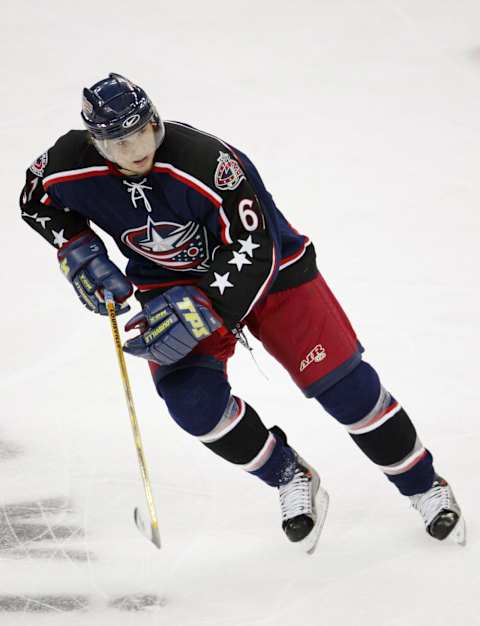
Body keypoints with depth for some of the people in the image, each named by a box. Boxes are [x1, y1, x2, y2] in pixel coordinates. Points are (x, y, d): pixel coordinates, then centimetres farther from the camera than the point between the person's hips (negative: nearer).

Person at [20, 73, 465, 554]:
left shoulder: (206, 162, -35)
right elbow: (37, 199, 4)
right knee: (192, 399, -20)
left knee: (341, 382, -6)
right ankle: (291, 479, 4)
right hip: (172, 284, 3)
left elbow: (253, 256, -31)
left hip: (266, 266, -3)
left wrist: (198, 313, -37)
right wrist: (78, 251, -10)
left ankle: (424, 486, 15)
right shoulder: (74, 166, -21)